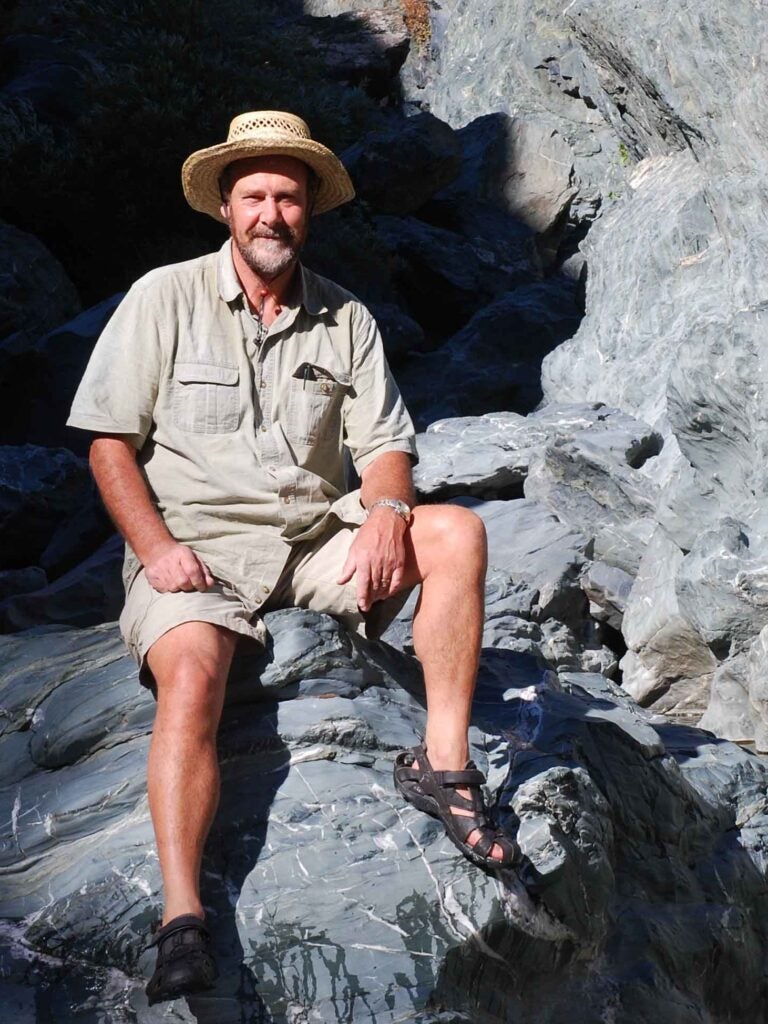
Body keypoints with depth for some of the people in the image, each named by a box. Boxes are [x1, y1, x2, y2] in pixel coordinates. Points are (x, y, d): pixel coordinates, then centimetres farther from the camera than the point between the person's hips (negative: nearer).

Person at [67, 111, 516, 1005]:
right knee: (190, 677, -32)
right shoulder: (164, 299, 2)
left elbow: (384, 443, 9)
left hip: (319, 538, 3)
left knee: (457, 533, -20)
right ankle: (183, 919, -35)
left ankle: (442, 764, -17)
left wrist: (388, 511, -15)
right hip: (196, 542, -3)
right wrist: (155, 547, -15)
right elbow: (110, 439, 0)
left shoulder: (345, 319, 10)